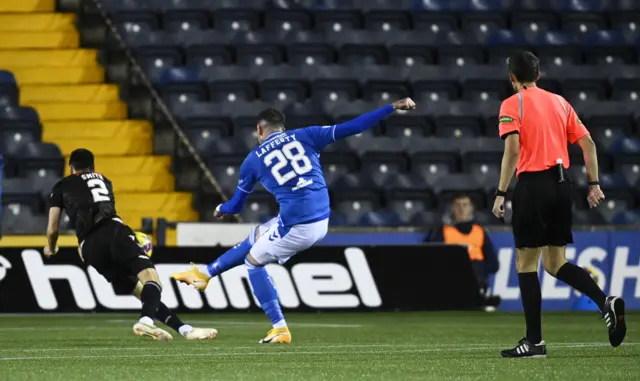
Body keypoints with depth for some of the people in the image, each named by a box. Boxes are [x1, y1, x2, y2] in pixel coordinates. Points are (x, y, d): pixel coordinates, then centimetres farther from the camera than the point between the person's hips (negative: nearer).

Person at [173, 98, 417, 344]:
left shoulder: (253, 160, 2)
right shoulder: (304, 136, 6)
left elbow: (236, 206, 15)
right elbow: (351, 128, 1)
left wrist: (220, 210, 40)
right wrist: (393, 108, 4)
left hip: (295, 226, -6)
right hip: (321, 224, 6)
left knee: (254, 261, 20)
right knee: (254, 239, 27)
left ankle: (280, 329, 16)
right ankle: (205, 274, 42)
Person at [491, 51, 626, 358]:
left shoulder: (512, 105, -3)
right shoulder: (559, 102, 15)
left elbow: (512, 149, -15)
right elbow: (587, 143, 12)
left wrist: (501, 193, -14)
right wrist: (594, 184, 15)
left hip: (533, 184, -6)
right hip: (562, 183, 6)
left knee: (526, 263, 2)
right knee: (555, 263, 14)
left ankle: (534, 341, 0)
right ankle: (606, 302, -9)